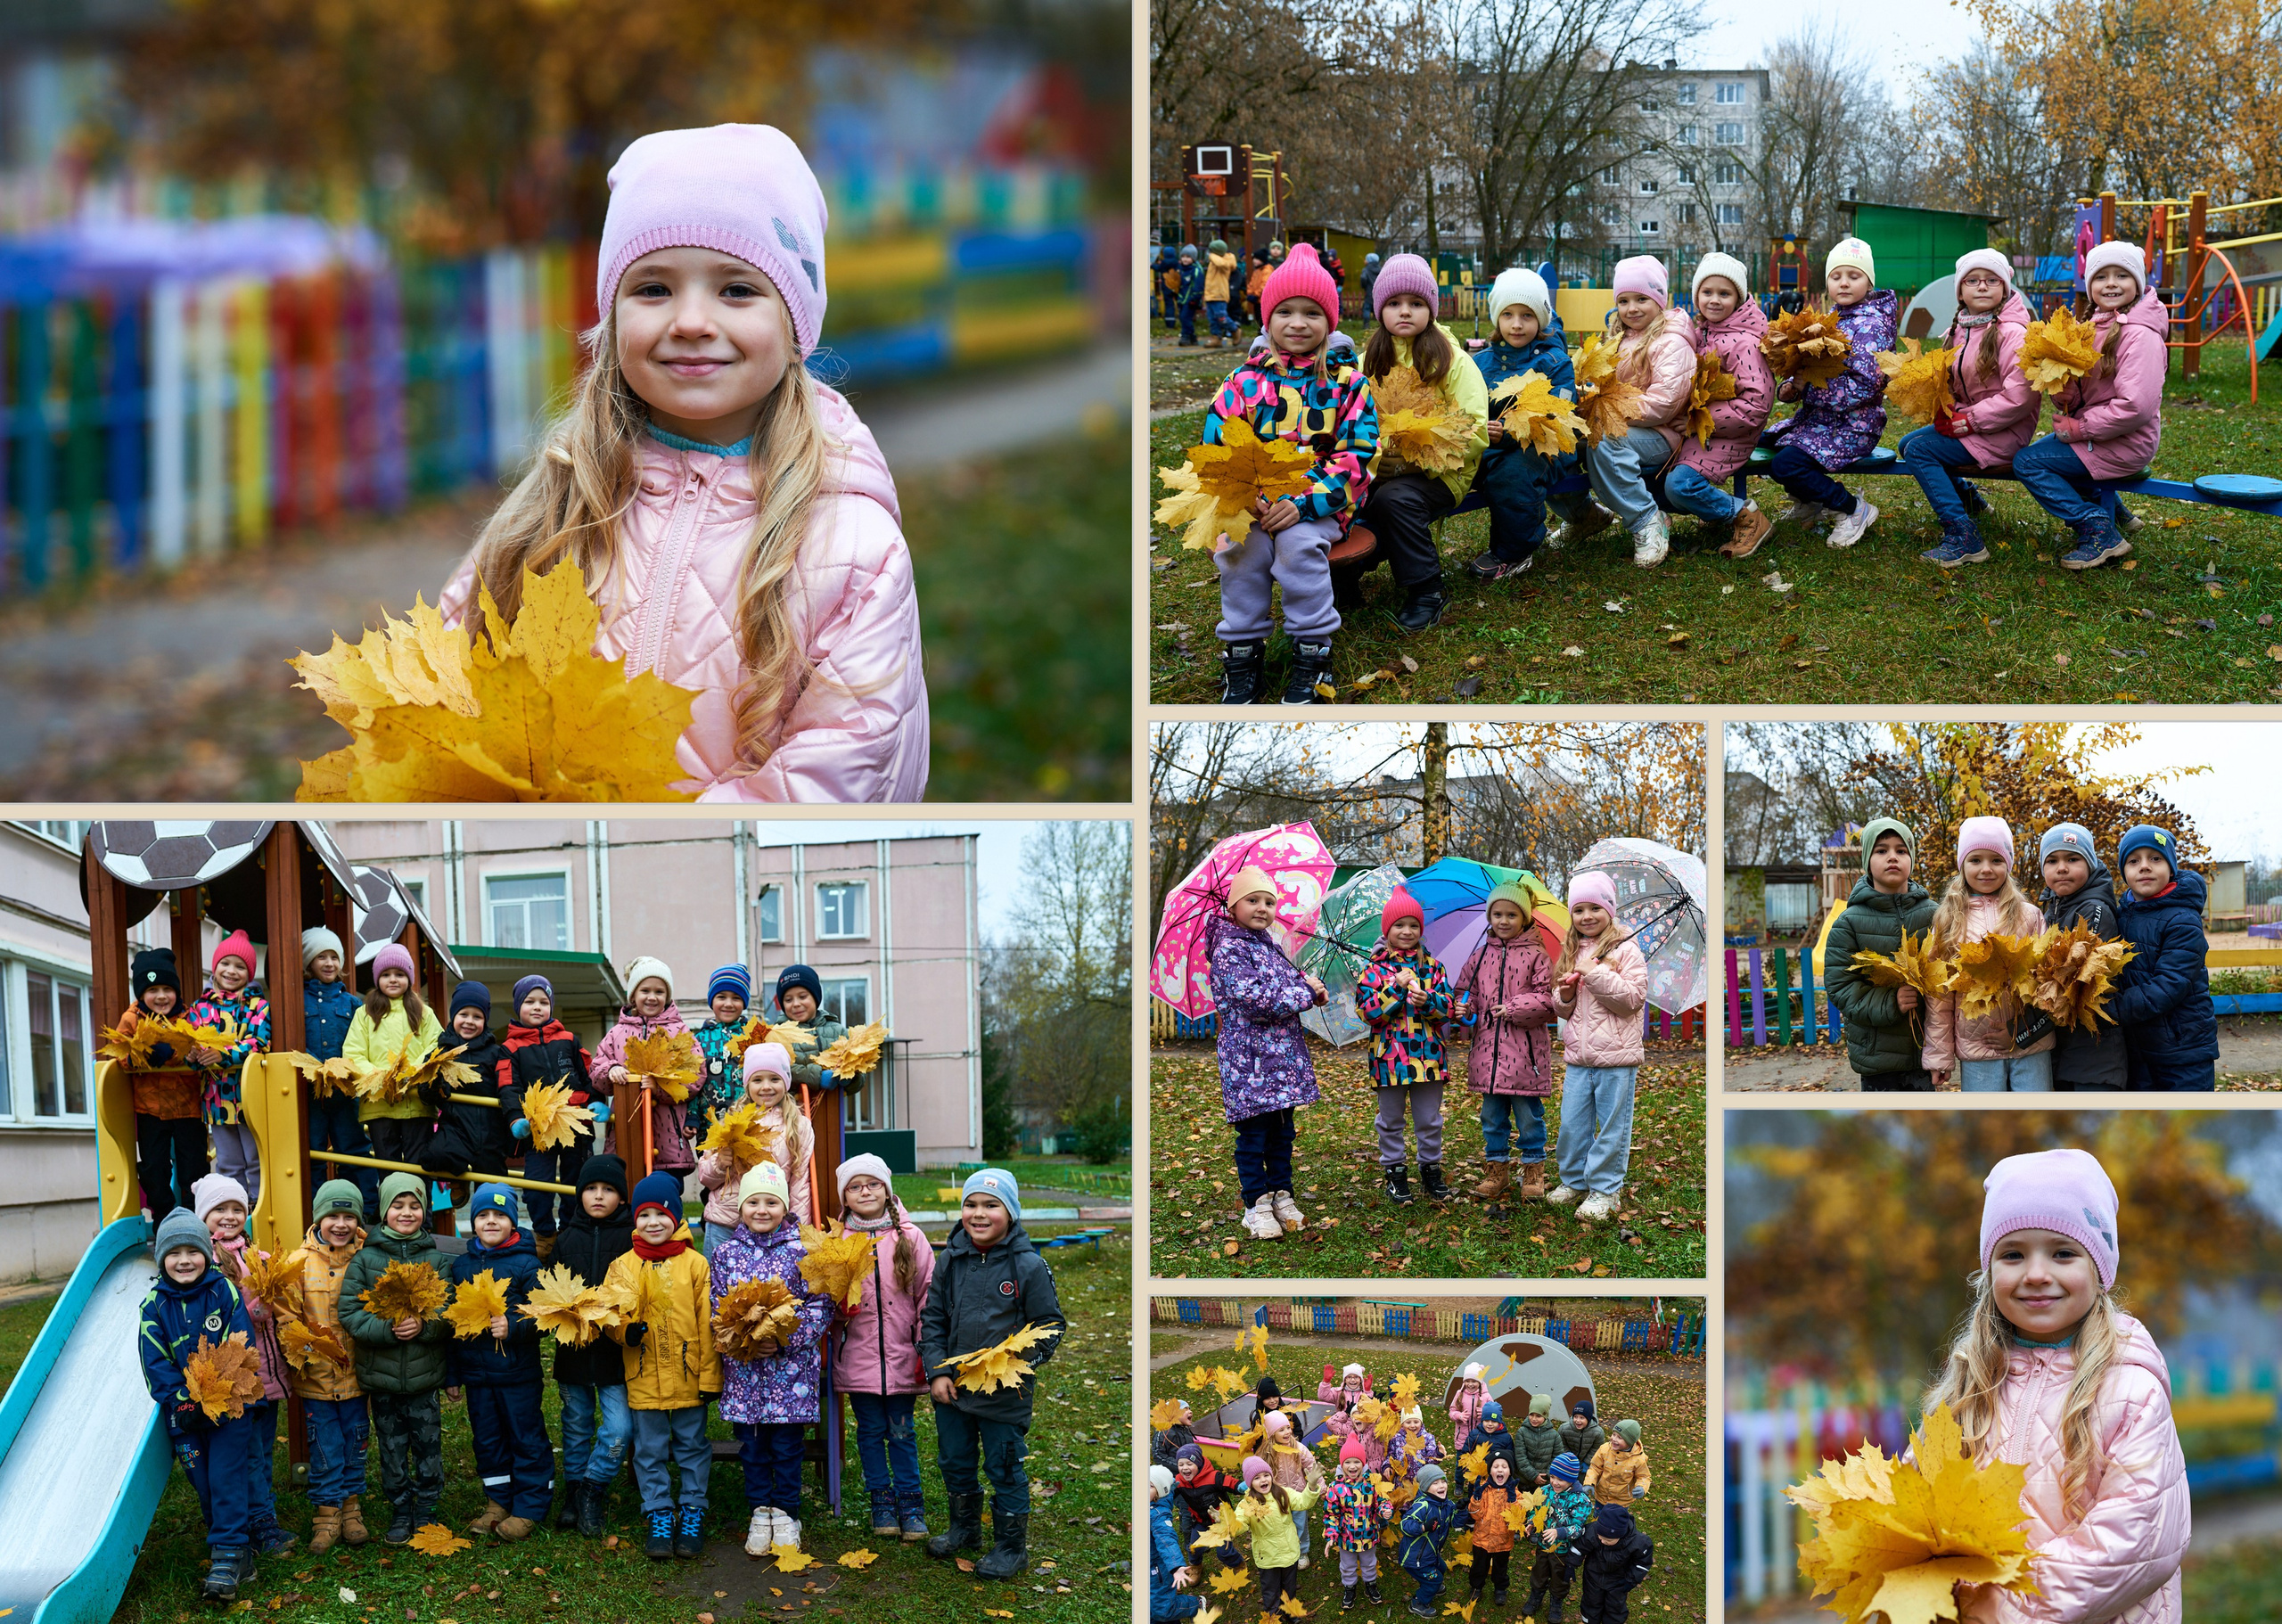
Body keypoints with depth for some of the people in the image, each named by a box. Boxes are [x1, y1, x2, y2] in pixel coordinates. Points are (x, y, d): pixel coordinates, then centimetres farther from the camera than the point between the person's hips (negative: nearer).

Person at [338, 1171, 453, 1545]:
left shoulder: (435, 1260, 1)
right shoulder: (365, 1259, -2)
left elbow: (451, 1315, -1)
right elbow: (349, 1313, -7)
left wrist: (423, 1326, -21)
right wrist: (387, 1329, -20)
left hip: (425, 1375, 0)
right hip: (381, 1376, 0)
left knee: (428, 1448, 6)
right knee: (392, 1450, 9)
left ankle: (426, 1511, 21)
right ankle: (400, 1513, 22)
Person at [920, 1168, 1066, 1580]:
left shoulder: (1029, 1266, -12)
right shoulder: (950, 1261, 0)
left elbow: (1051, 1329, -6)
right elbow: (933, 1319, 8)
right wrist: (937, 1372, -1)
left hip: (1006, 1392, -5)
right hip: (953, 1389, 5)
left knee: (1005, 1469, 5)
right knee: (954, 1463, 19)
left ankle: (1012, 1546, 22)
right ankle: (964, 1530, 41)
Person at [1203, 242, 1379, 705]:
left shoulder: (1346, 383, 1)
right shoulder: (1245, 380, 5)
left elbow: (1357, 455, -7)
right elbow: (1216, 447, 3)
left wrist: (1303, 502, -21)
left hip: (1321, 502, -2)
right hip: (1254, 503, 2)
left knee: (1299, 542, -32)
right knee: (1239, 547, -28)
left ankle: (1312, 652, -17)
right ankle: (1242, 653, -14)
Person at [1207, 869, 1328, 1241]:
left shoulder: (1269, 947, 13)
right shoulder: (1229, 951, -15)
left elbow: (1290, 978, 28)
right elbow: (1257, 1000, -23)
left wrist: (1307, 983, 3)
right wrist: (1307, 993, -14)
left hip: (1283, 1055, 8)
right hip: (1249, 1060, -8)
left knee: (1282, 1131, 14)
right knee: (1253, 1132, -1)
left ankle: (1281, 1195, 24)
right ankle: (1257, 1206, 6)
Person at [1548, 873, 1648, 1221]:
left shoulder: (1625, 951, -7)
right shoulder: (1571, 953, 13)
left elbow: (1633, 998, -15)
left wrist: (1597, 975, -19)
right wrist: (1564, 995, -3)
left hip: (1615, 1056, -6)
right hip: (1578, 1056, 6)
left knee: (1611, 1125, 2)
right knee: (1572, 1123, 10)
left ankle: (1605, 1189, 10)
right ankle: (1574, 1180, 25)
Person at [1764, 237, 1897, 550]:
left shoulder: (1871, 324, -15)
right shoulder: (1830, 319, 12)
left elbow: (1866, 384, -24)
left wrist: (1809, 389, -21)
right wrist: (1789, 389, -7)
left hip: (1853, 426, -9)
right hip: (1818, 417, 9)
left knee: (1785, 465, -24)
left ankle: (1854, 509, -7)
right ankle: (1809, 502, 29)